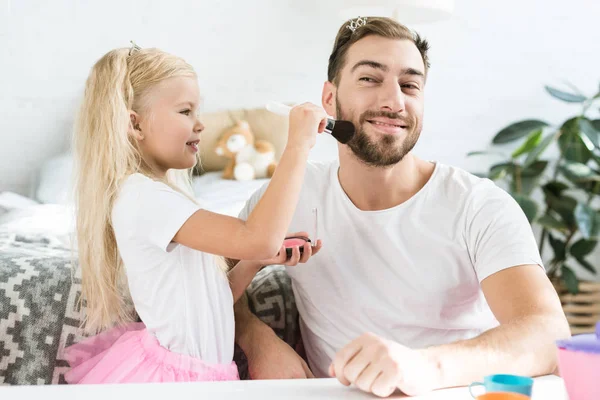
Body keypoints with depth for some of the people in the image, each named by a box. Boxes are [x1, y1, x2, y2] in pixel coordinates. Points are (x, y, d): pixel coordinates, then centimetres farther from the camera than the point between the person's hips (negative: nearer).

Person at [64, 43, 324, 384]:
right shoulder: (140, 196, -19)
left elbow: (209, 300, 11)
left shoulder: (163, 195, 12)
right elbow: (258, 239, -30)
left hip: (201, 371, 9)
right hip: (174, 375, -9)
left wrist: (255, 262, -4)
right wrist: (298, 144, -25)